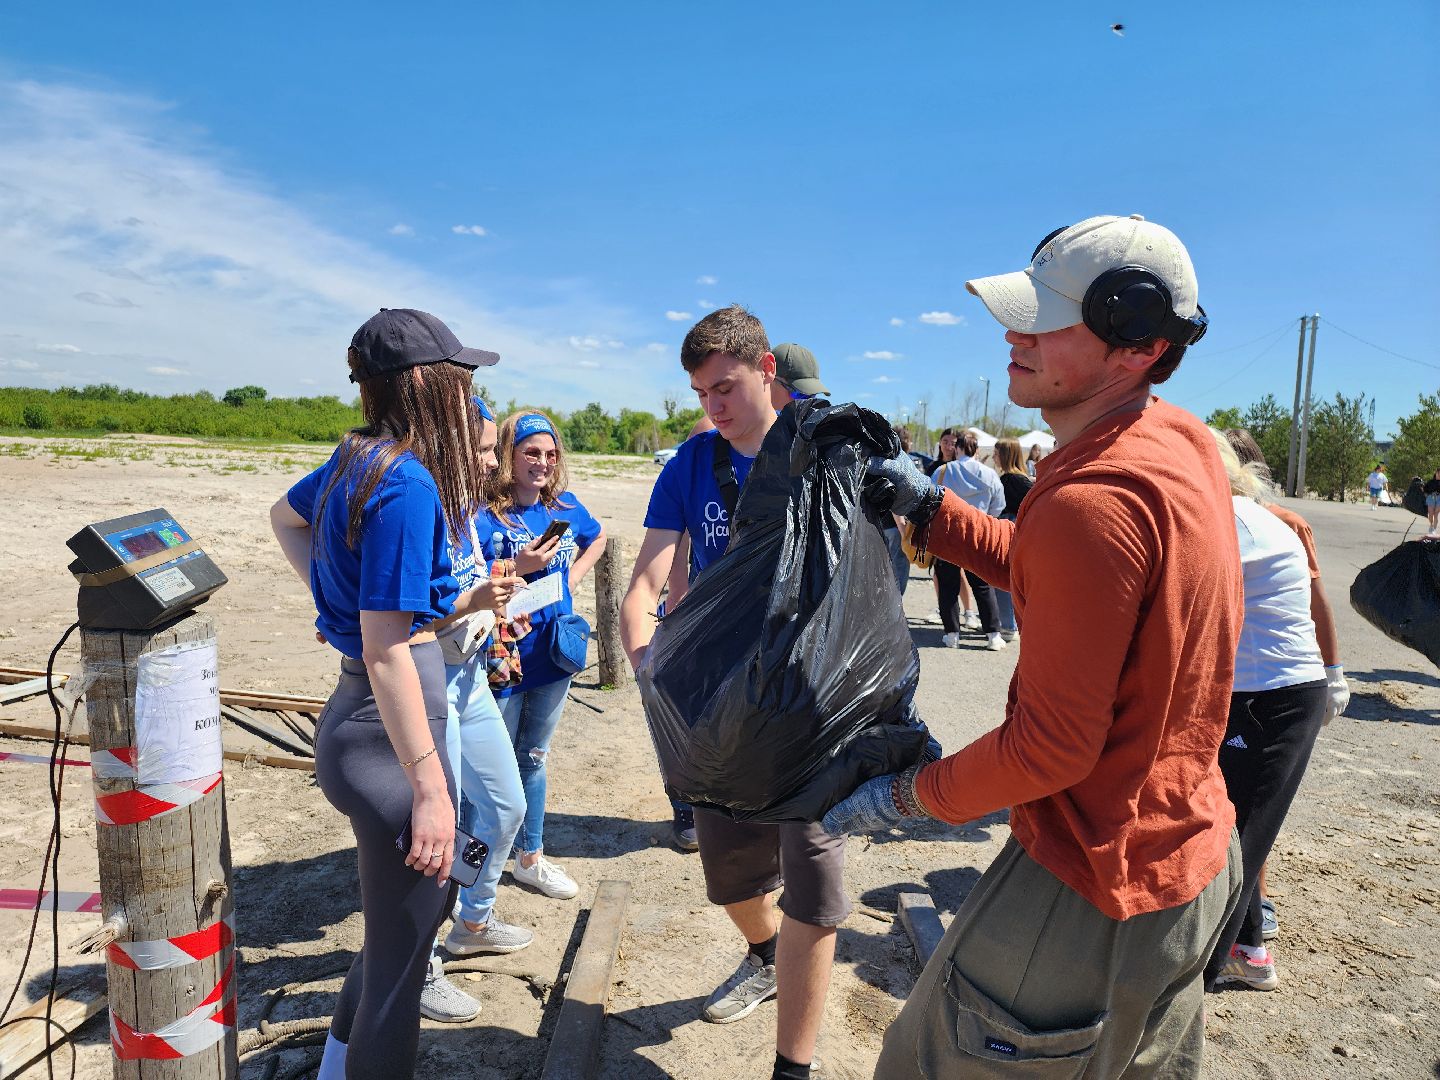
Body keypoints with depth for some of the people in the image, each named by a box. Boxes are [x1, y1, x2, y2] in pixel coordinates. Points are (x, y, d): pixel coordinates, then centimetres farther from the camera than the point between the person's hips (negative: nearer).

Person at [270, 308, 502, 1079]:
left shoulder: (355, 458, 5)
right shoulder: (407, 482, -22)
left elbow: (284, 516, 27)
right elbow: (385, 652, -24)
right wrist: (430, 788, -21)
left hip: (356, 714, 10)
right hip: (391, 727, -10)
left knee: (418, 903, 27)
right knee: (400, 953, 9)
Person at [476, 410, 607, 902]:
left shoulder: (566, 507, -1)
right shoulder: (487, 517, -17)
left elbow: (598, 538, 20)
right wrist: (517, 567, -29)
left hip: (553, 656, 5)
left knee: (533, 760, 20)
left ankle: (530, 858, 36)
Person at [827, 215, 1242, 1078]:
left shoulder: (1095, 502, -31)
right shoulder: (1182, 441, -1)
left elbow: (1053, 746, -25)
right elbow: (1047, 575, 10)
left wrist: (906, 797, -12)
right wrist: (931, 507, 1)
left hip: (1095, 885, -10)